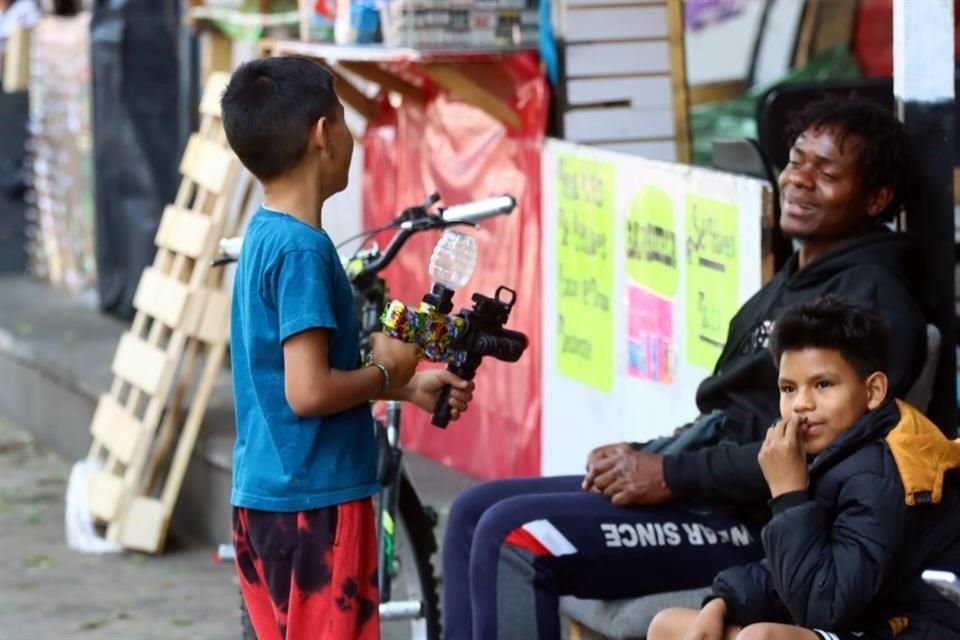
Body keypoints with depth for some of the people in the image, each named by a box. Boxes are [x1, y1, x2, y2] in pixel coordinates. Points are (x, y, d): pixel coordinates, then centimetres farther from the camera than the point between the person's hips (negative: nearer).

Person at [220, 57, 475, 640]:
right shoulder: (302, 249, -19)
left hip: (265, 496, 9)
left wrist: (409, 389, 14)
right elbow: (309, 391, -24)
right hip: (316, 500, -9)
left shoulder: (264, 237, 10)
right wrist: (387, 372, -8)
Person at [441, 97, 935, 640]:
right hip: (705, 490, 11)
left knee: (515, 538, -22)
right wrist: (643, 456, 5)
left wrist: (673, 476, -20)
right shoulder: (793, 282, 20)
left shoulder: (873, 300, -13)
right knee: (478, 509, 8)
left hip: (759, 522, -11)